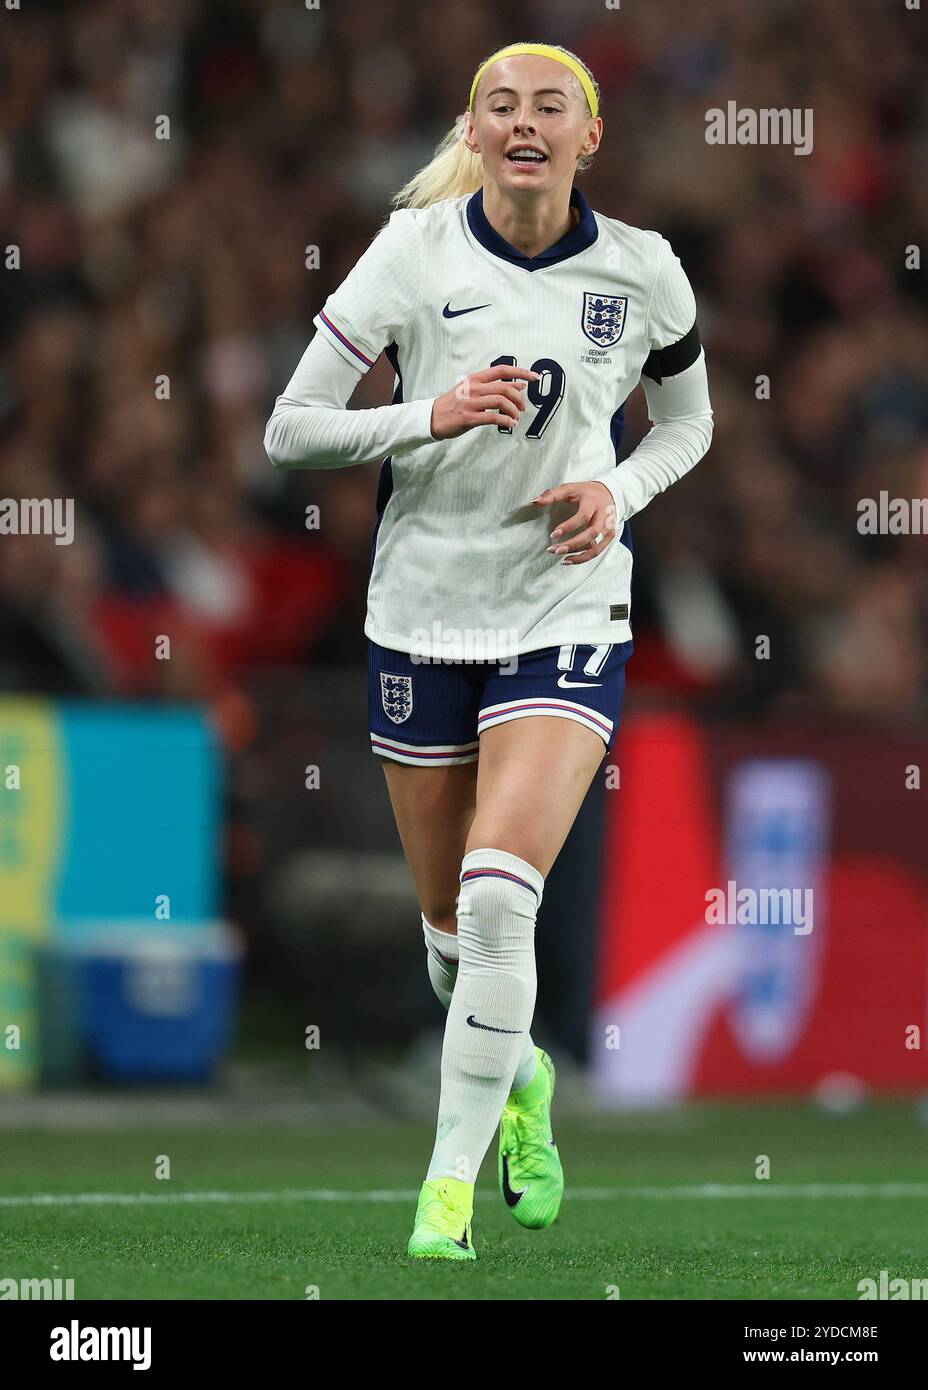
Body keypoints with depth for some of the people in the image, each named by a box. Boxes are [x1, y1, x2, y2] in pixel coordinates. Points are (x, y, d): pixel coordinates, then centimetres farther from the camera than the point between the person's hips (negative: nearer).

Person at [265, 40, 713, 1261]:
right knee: (449, 913, 11)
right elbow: (289, 430, -5)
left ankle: (453, 1177, -10)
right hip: (423, 613, 1)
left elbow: (688, 420, 16)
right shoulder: (414, 254, -7)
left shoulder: (643, 272, -3)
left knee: (501, 894, -20)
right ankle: (517, 1080, 43)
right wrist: (433, 414, -20)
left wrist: (619, 490, -5)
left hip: (568, 618, -1)